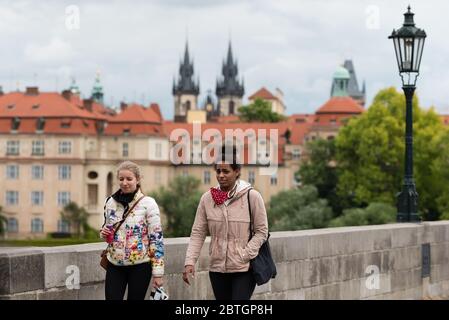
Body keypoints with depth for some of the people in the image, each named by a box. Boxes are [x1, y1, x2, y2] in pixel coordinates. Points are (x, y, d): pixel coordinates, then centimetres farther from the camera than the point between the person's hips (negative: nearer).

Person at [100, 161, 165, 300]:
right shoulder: (110, 202, 5)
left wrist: (157, 272, -12)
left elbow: (156, 238, -9)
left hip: (140, 266, -4)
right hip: (115, 265, 4)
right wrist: (104, 233, -5)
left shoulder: (148, 203, -9)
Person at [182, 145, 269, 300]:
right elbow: (197, 233, 2)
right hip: (217, 268, 4)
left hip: (244, 269, -4)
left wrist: (244, 256, -14)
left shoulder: (252, 196, -7)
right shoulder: (207, 198, 1)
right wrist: (190, 262, -9)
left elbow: (261, 231, -4)